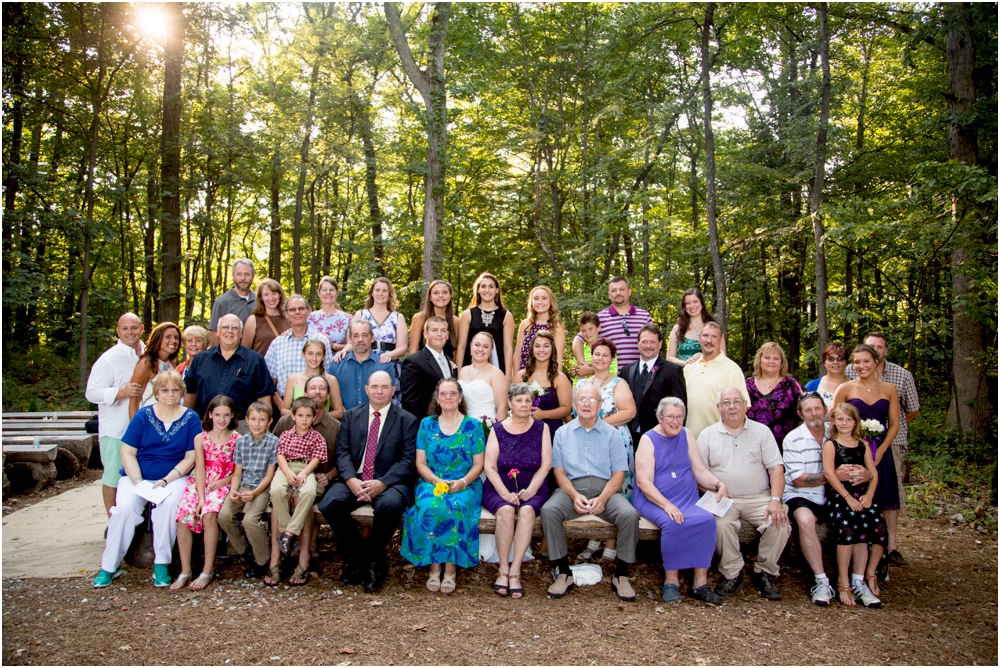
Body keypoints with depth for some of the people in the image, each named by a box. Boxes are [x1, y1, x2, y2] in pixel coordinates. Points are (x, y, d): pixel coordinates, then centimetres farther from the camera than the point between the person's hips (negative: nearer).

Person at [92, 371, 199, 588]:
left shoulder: (191, 419, 1)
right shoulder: (143, 415, 2)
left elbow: (190, 457, -1)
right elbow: (127, 452, 1)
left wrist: (166, 481, -13)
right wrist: (138, 481, -13)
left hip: (174, 477, -1)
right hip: (137, 475, 1)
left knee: (169, 505, -32)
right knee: (125, 507, -27)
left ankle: (161, 564, -17)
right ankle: (110, 566, -9)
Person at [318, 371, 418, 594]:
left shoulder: (407, 420, 6)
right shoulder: (351, 416, 14)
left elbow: (408, 460, -3)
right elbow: (342, 452, 5)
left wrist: (382, 483, -19)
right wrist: (351, 480, -15)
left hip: (390, 481, -2)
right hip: (354, 479, 3)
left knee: (391, 504, -35)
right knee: (329, 504, -26)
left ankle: (374, 559, -5)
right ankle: (356, 558, -3)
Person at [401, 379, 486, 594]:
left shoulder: (473, 426, 8)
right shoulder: (426, 424, 12)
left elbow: (478, 464, 4)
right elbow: (420, 463, 7)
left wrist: (462, 482, -14)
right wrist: (435, 480, -12)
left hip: (465, 485, -1)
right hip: (431, 483, 1)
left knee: (456, 507, -34)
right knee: (430, 507, -32)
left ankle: (451, 569, -21)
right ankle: (434, 567, -20)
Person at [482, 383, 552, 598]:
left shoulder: (541, 428, 7)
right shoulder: (498, 430, 7)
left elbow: (545, 465, 0)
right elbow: (490, 467, -1)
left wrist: (530, 491, -14)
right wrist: (505, 494, -15)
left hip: (532, 489, 0)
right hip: (499, 489, 0)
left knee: (527, 510, -32)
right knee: (506, 510, -32)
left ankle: (515, 570, -27)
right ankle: (503, 568, -20)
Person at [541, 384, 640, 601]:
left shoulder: (612, 434, 9)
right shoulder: (562, 433, 12)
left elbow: (618, 474, 3)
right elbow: (559, 471, 5)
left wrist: (602, 498, -15)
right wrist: (575, 495, -14)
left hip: (605, 488, 0)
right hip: (571, 488, 0)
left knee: (629, 515, -29)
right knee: (549, 510, -30)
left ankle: (621, 575, -10)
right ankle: (564, 573, -16)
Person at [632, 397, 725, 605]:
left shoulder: (686, 436, 13)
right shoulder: (648, 440, -2)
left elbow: (700, 471, 10)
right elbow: (644, 481, -11)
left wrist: (718, 484, -11)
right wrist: (667, 505, -24)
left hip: (688, 500, 4)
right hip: (653, 501, -4)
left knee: (707, 519, -25)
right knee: (672, 523, -33)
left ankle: (700, 582, -18)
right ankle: (671, 581, -17)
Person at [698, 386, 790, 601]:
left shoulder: (762, 432, 9)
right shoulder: (707, 435, 8)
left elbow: (776, 468, 2)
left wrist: (775, 500, -12)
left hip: (759, 497, 1)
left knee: (780, 522, -25)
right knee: (721, 524, -31)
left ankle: (764, 572, -1)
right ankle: (732, 573, -8)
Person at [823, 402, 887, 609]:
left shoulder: (863, 445, 18)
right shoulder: (830, 445, 5)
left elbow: (874, 473, 13)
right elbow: (829, 473, -7)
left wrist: (869, 495, -5)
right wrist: (848, 497, -15)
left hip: (862, 495, 4)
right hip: (840, 496, -4)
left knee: (880, 527, -22)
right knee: (848, 528, -30)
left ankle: (869, 576, -2)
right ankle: (843, 583, -20)